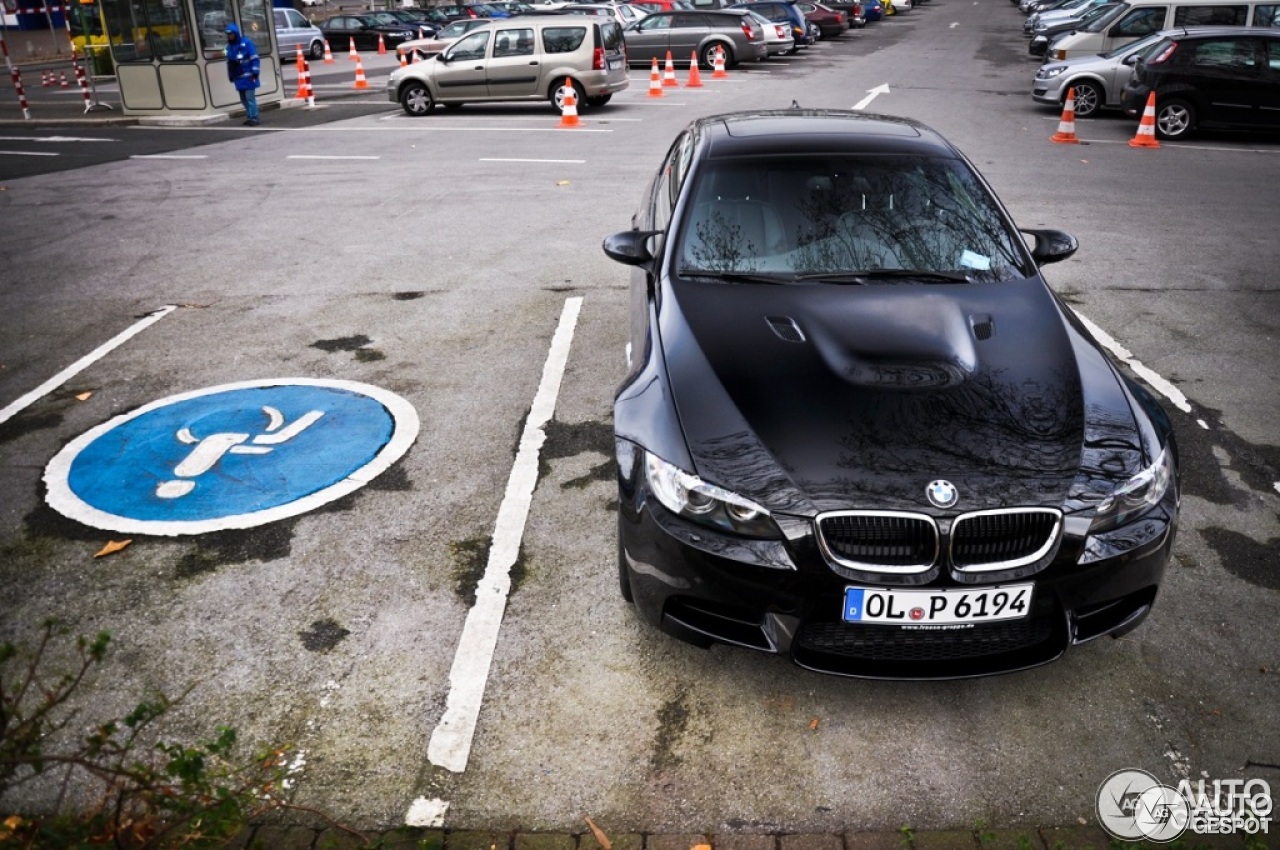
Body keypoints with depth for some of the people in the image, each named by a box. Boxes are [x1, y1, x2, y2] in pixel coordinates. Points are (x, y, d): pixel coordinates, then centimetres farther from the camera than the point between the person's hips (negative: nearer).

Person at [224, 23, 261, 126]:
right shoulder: (229, 46, 13)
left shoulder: (246, 43, -6)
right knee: (243, 98, 9)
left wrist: (254, 73, -15)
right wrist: (231, 76, 17)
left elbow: (254, 59, -9)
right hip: (238, 77, 7)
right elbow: (229, 62, 19)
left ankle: (254, 118, -6)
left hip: (248, 76, -7)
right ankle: (249, 116, 17)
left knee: (250, 98, -10)